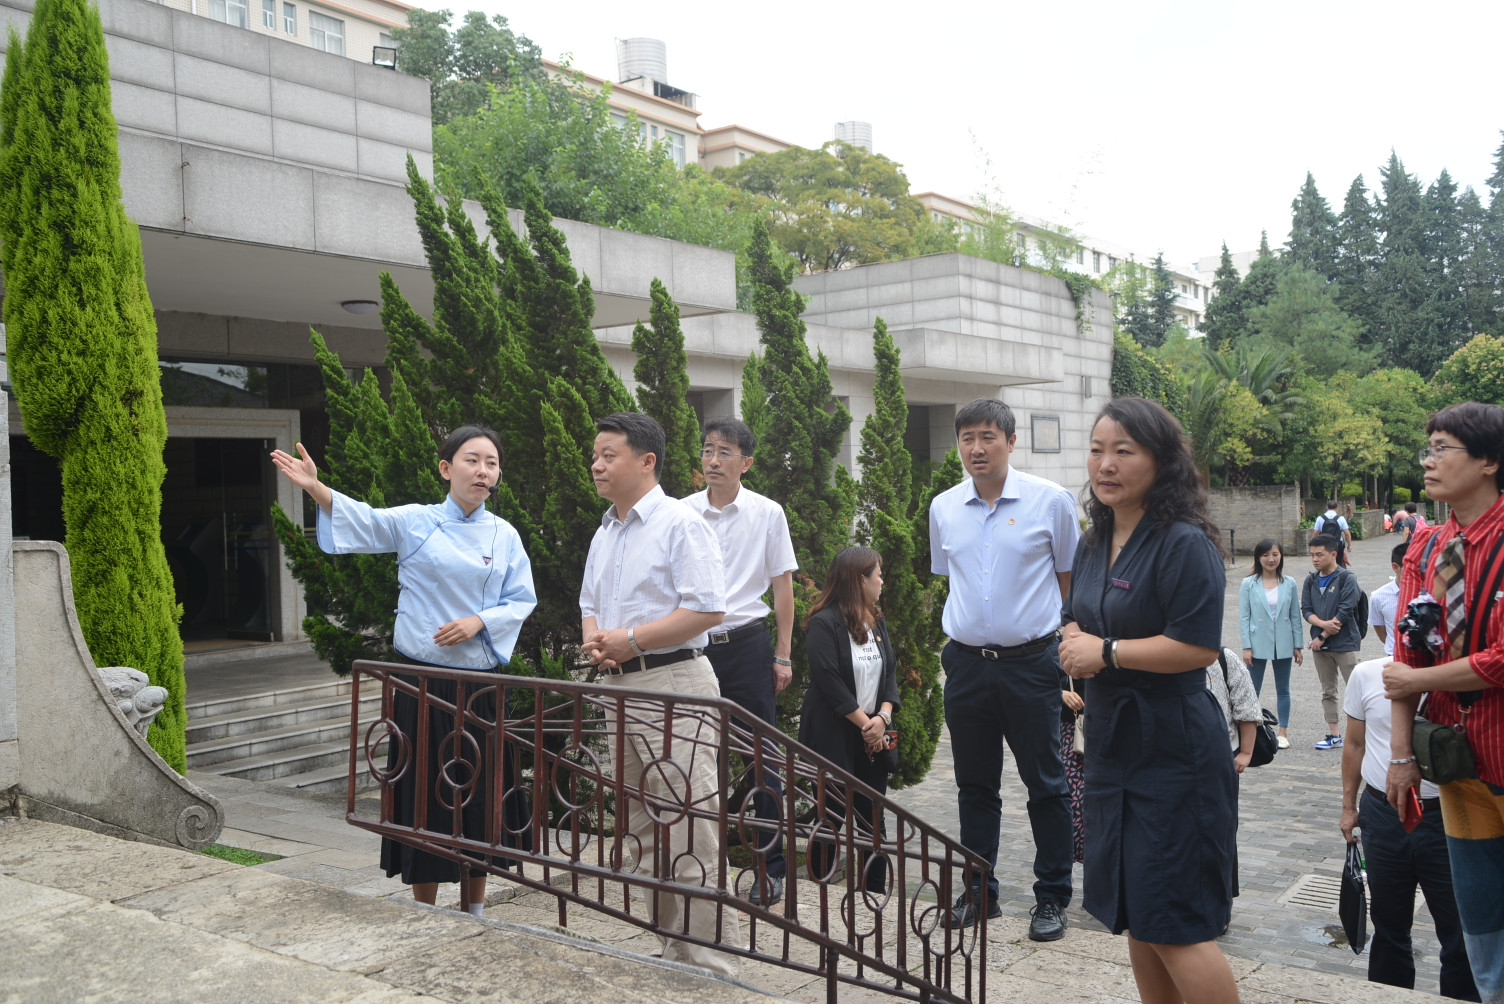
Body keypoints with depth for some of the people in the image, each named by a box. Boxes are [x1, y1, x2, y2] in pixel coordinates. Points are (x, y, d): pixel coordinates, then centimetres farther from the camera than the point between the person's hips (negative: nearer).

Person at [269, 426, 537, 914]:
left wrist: (480, 622, -11)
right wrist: (314, 487, -30)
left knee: (480, 791, 8)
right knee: (424, 788, 2)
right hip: (423, 678, -2)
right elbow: (364, 520, -14)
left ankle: (474, 913, 25)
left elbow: (521, 600, 5)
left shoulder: (504, 535, 4)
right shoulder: (414, 522, -1)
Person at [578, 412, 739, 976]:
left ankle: (708, 966, 0)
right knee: (642, 835, 14)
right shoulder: (604, 534, 17)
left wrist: (629, 641, -16)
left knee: (687, 836, -8)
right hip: (620, 685, 9)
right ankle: (671, 954, 25)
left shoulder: (679, 524, -10)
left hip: (673, 682, -9)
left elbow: (708, 610, -18)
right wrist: (593, 641, 3)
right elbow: (591, 605, 26)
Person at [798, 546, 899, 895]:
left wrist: (883, 717, -7)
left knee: (873, 818, 7)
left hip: (873, 735, 7)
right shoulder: (824, 623, -11)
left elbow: (890, 672, 9)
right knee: (832, 817, -1)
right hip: (835, 738, -7)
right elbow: (830, 683, -16)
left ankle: (877, 894, 15)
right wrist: (864, 723, -14)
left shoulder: (877, 623, 14)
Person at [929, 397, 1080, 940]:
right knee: (974, 785, 13)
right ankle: (979, 891, 26)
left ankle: (1052, 897, 19)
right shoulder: (943, 508, 6)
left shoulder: (1051, 501, -5)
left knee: (1045, 783, 6)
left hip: (1031, 661, -3)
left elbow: (1070, 580, 4)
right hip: (965, 663, 4)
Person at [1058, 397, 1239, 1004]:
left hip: (1174, 753, -8)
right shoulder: (1094, 544, 11)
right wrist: (1074, 646, -3)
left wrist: (1107, 652, -15)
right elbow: (1077, 620, 20)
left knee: (1174, 925, -3)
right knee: (1134, 915, 17)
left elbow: (1198, 647, -22)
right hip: (1113, 744, 9)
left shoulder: (1185, 544, -15)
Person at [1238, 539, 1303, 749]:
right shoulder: (1248, 584, -5)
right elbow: (1244, 617, -5)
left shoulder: (1289, 583, 1)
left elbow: (1295, 616, 5)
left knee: (1283, 690, 11)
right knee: (1253, 691, 2)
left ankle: (1283, 733, 20)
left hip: (1283, 645, 2)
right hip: (1258, 645, -2)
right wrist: (1246, 647, -9)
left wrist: (1298, 645, 3)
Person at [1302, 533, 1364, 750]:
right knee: (1328, 691, 10)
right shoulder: (1311, 580, 10)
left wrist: (1322, 637, -11)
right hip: (1320, 645, 6)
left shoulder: (1347, 578, -7)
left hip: (1345, 644, -6)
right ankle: (1334, 734, 16)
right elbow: (1306, 610, 5)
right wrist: (1322, 623, -16)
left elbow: (1344, 612, -13)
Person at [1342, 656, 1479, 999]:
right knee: (1388, 920, 17)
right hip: (1381, 813, 3)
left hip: (1445, 817, -2)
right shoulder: (1367, 674, -2)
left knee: (1458, 924, 6)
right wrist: (1348, 806, 11)